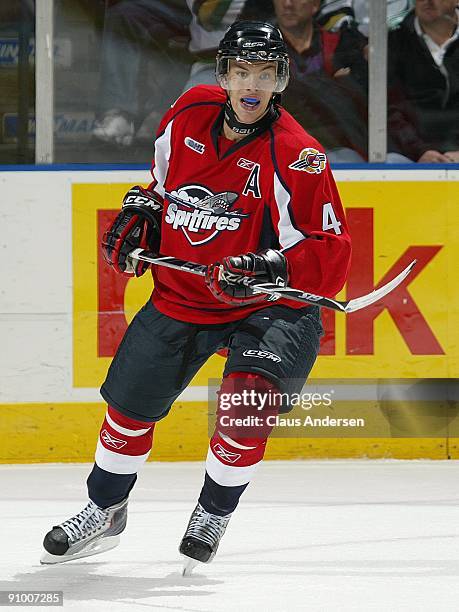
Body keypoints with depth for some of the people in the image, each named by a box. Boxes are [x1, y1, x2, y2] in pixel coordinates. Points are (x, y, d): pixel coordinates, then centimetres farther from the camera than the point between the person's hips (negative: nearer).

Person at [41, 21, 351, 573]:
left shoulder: (297, 157, -20)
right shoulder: (189, 114, -5)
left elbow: (331, 253, -20)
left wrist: (269, 269, -34)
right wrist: (137, 215, 4)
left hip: (266, 305, -5)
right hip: (179, 295, 5)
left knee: (248, 405, -26)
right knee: (130, 404, 11)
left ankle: (213, 515, 0)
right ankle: (104, 511, 37)